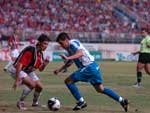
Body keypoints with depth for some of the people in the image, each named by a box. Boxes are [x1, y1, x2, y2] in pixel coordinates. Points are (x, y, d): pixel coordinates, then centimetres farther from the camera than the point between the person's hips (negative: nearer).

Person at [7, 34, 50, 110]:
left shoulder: (40, 54, -2)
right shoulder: (30, 51, -29)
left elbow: (40, 69, 8)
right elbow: (19, 65, -32)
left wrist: (44, 64, -15)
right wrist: (17, 80, -34)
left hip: (29, 71, 9)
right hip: (17, 70, -9)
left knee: (40, 86, 4)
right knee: (32, 84, -26)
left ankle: (35, 102, 30)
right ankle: (20, 103, -11)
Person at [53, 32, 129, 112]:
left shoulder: (73, 43, -11)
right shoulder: (69, 48, 20)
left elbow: (80, 53, -29)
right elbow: (70, 62, 31)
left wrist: (67, 57, -38)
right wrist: (60, 69, 24)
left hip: (89, 67, -10)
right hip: (93, 67, 10)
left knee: (68, 81, -7)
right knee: (100, 89, 14)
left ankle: (81, 102, -3)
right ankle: (122, 101, 14)